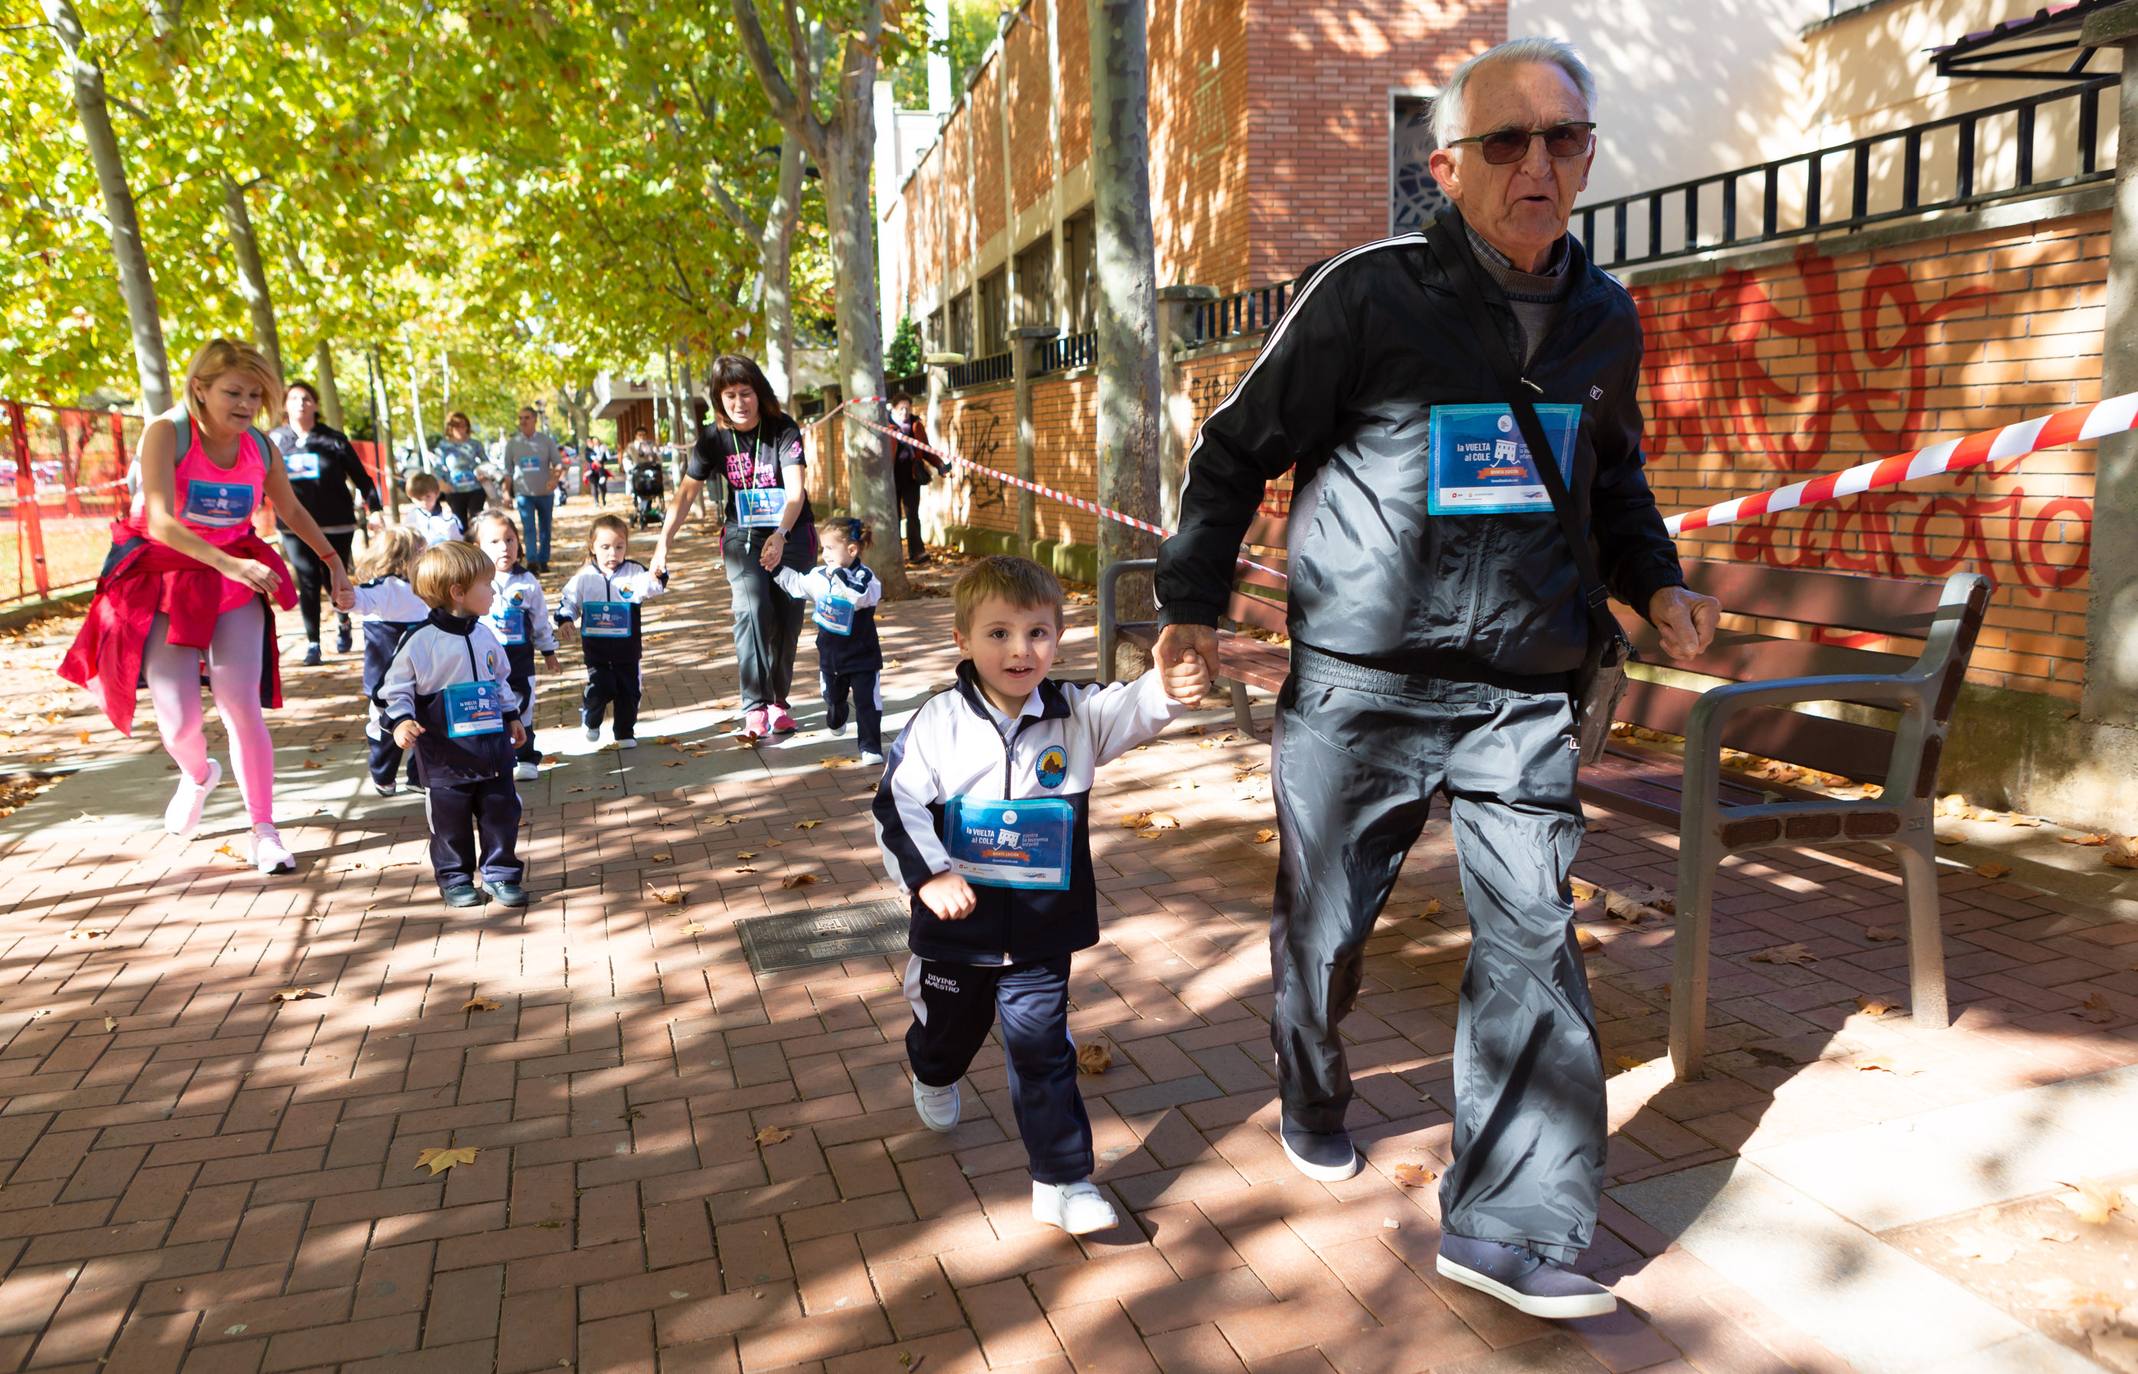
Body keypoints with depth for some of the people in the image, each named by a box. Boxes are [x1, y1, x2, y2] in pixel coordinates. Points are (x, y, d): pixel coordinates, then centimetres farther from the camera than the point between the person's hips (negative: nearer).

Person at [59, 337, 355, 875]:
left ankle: (264, 831, -1)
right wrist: (229, 564, -39)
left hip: (236, 579, 2)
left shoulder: (260, 446, -2)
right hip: (164, 577, -2)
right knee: (179, 718, -7)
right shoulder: (166, 432, -14)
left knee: (241, 701, -12)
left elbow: (292, 511, 17)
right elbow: (159, 521, -26)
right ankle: (197, 775, 32)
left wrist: (333, 562, 12)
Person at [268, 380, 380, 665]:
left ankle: (343, 623, 34)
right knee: (308, 583, -4)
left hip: (336, 524, -1)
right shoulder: (274, 439, 4)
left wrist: (375, 507, 0)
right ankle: (312, 643, 4)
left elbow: (360, 476, 3)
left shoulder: (333, 439, 0)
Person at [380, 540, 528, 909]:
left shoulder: (484, 635, 5)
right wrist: (400, 721, -21)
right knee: (450, 820, 6)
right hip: (445, 756, -5)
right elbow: (396, 688, -7)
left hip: (492, 747, 5)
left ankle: (500, 873, 21)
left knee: (501, 813, 8)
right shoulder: (419, 641, -13)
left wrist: (511, 716, 18)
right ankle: (455, 878, 21)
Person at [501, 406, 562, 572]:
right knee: (528, 528, -12)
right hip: (523, 492, -1)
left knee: (545, 528, 8)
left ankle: (543, 561, 18)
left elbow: (558, 463, -1)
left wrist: (554, 479, -20)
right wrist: (507, 492, 6)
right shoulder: (512, 443, 5)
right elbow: (508, 471, 9)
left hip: (544, 492, 1)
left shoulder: (546, 440, 2)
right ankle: (532, 561, -20)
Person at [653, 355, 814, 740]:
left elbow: (795, 491, -24)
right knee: (752, 610, -20)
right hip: (742, 535, 1)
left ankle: (778, 701, 16)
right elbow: (685, 494, -5)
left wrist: (780, 534, -40)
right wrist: (663, 544, -16)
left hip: (792, 532, 0)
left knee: (786, 618, 0)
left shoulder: (783, 429, -14)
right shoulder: (715, 439, -6)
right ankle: (755, 708, -22)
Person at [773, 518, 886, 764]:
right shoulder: (819, 576, -1)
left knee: (867, 702, -7)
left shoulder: (865, 577, -19)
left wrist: (840, 575, -36)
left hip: (863, 656, -6)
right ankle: (835, 723, 55)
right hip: (830, 654, 6)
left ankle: (870, 746, -3)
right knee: (833, 697, 26)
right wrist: (775, 569, 16)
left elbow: (861, 597, -38)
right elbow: (796, 583, 16)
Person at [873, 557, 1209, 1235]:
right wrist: (928, 875, -23)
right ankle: (934, 1077, 61)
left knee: (1043, 1050, 2)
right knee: (950, 1025, 25)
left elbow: (1128, 710, -25)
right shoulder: (938, 722, -13)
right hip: (957, 923, 1)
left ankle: (1063, 1180, 14)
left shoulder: (1076, 714, -8)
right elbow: (896, 805, -12)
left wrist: (1170, 689, -47)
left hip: (1042, 930, 0)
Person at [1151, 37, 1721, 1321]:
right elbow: (1237, 450, -1)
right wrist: (1195, 597, -9)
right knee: (1323, 928, 11)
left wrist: (1658, 585, 9)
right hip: (1360, 688, -3)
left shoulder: (1606, 321, 9)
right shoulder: (1368, 296, -8)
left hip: (1525, 697, 4)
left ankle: (1512, 1227, 10)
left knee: (1535, 948, -2)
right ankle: (1315, 1099, 42)